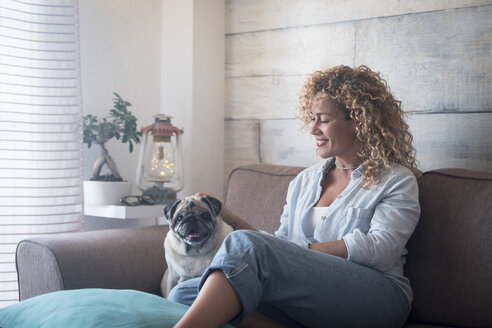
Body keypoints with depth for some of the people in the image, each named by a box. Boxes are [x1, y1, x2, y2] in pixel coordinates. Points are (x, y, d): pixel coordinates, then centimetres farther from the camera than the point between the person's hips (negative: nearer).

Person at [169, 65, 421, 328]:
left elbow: (380, 249, -10)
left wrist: (303, 251, -13)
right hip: (306, 302, 6)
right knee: (183, 295, -19)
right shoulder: (304, 181, 24)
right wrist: (231, 219, 6)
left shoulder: (397, 181, 6)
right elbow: (280, 245, 19)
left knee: (246, 245, -31)